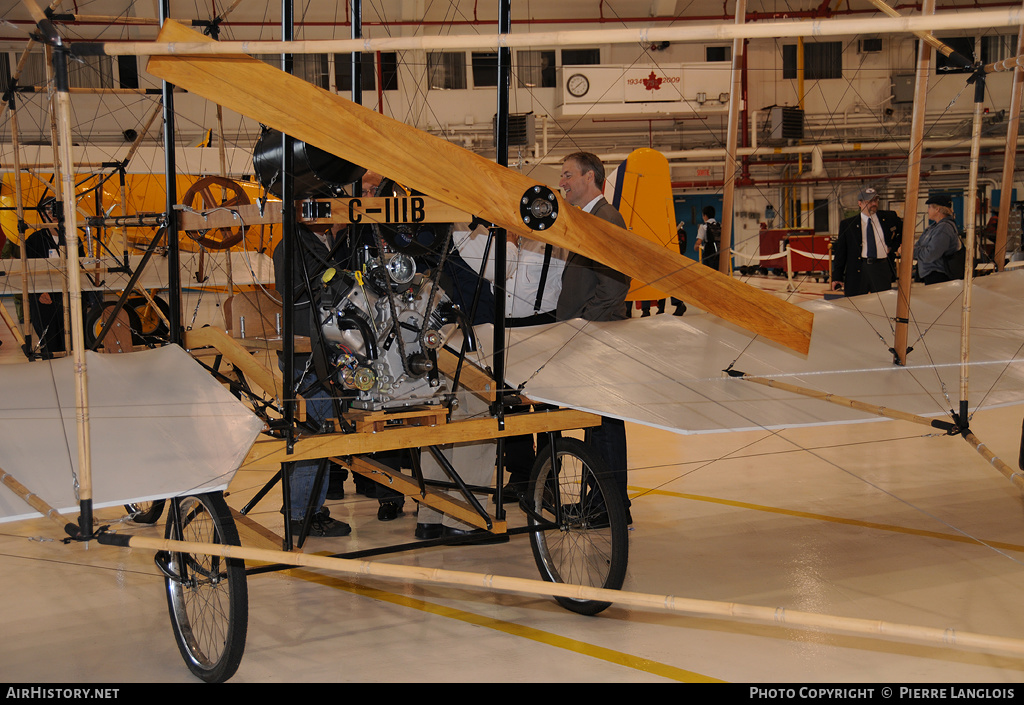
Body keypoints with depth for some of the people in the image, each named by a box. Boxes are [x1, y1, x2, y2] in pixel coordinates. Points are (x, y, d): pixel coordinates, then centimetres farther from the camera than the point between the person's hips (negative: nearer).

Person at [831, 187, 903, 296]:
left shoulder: (888, 218, 11)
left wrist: (893, 247, 10)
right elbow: (840, 252, 6)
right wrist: (837, 277, 0)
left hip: (882, 268, 1)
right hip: (857, 271, -1)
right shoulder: (847, 225, 6)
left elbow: (904, 231, 27)